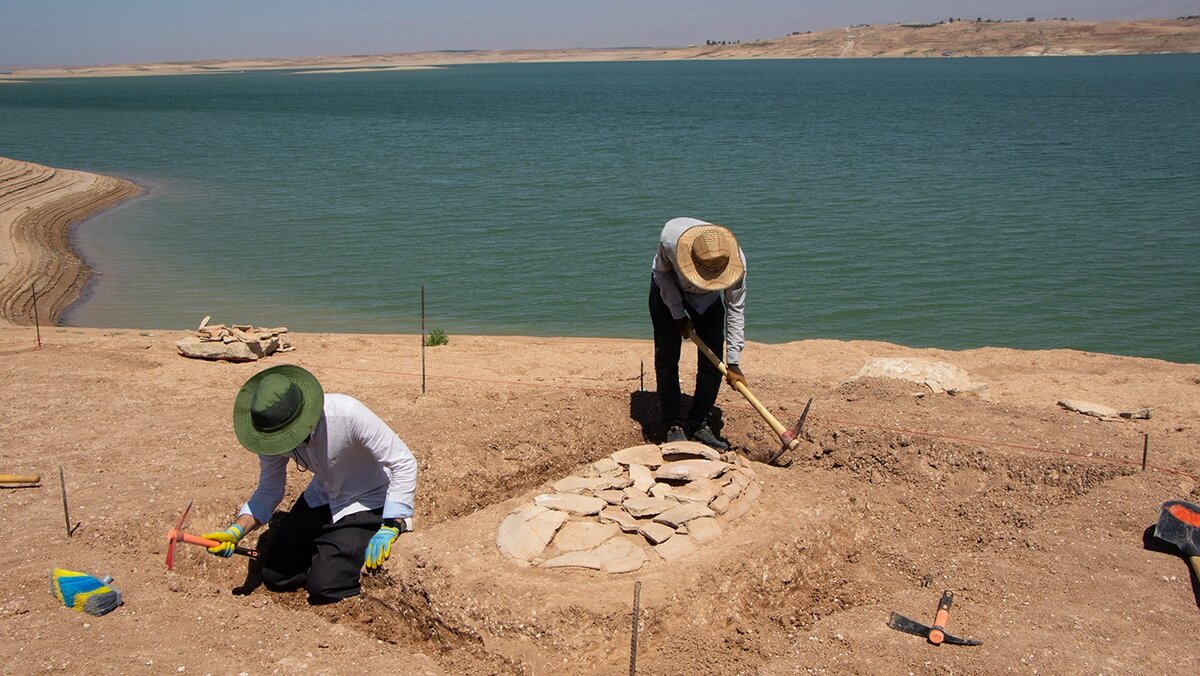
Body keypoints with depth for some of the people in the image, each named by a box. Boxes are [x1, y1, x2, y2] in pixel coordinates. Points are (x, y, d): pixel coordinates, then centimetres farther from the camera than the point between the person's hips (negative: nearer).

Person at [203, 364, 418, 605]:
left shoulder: (347, 414, -34)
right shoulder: (271, 432, -17)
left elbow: (405, 464, -29)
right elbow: (269, 491, -3)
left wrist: (389, 529, -33)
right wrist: (236, 531, -20)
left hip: (366, 502, -6)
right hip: (320, 500, 6)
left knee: (324, 588, -16)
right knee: (273, 575, 4)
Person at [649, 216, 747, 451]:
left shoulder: (736, 261, -36)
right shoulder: (671, 237, -39)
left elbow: (736, 310, -25)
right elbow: (662, 272, -16)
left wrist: (733, 363, -26)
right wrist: (679, 316, -14)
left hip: (707, 299, 1)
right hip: (668, 290, -1)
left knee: (713, 360, -8)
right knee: (667, 357, -11)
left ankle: (699, 423, 5)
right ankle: (673, 425, -4)